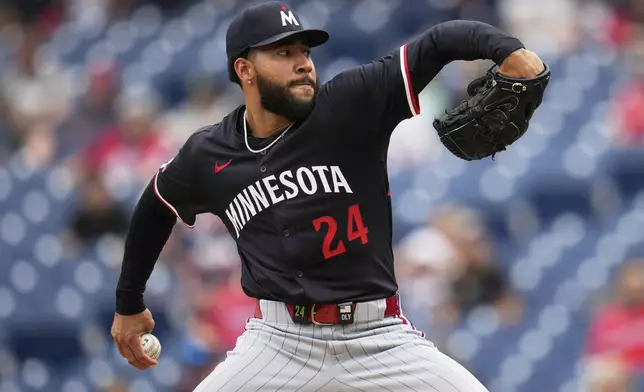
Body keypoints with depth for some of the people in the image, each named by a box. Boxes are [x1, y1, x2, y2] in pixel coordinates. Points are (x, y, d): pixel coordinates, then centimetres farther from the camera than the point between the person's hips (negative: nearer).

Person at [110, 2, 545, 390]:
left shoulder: (352, 105, -6)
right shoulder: (207, 156, 3)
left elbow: (440, 43, -15)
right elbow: (156, 208, 24)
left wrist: (506, 48, -36)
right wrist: (129, 303, 31)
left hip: (379, 339, -1)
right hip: (279, 341, 1)